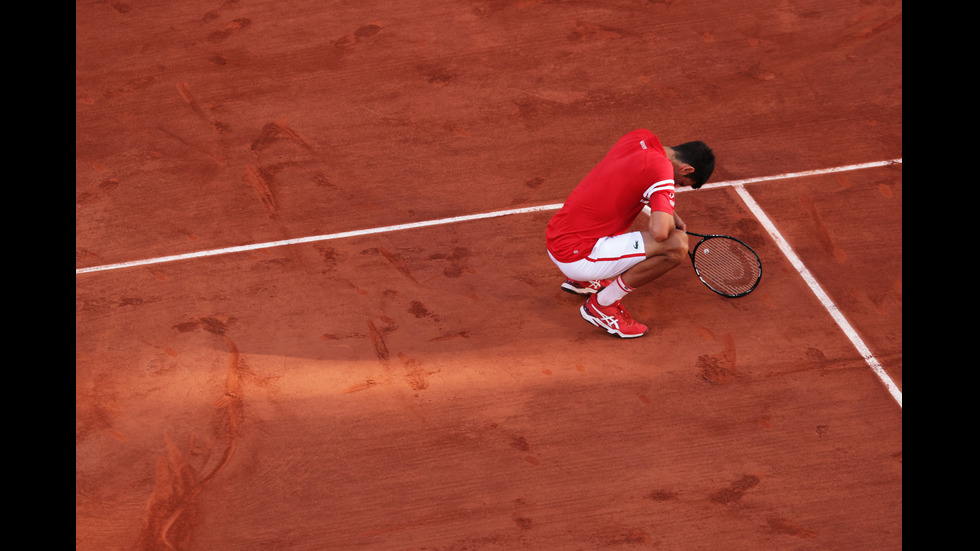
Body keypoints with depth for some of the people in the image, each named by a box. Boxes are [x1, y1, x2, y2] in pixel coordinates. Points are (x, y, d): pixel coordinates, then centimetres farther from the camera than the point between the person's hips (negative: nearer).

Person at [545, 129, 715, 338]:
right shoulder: (661, 169, -17)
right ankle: (602, 305, -3)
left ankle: (581, 281, 29)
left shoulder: (639, 136, 7)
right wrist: (668, 223, -3)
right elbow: (659, 232, -28)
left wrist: (671, 216, 18)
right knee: (677, 246, -17)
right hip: (576, 257, -9)